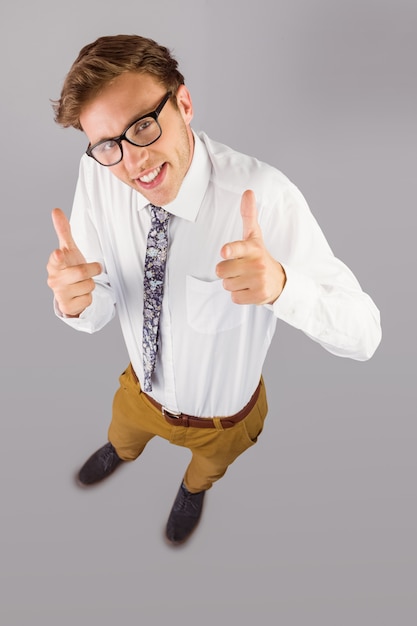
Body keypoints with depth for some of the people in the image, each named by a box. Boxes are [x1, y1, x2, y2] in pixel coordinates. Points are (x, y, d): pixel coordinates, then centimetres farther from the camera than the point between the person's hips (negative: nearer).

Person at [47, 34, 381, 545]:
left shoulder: (264, 195, -39)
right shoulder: (98, 175, -25)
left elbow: (363, 335, -35)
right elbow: (98, 312, -17)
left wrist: (281, 284, -56)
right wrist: (73, 302, -42)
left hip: (220, 415, -2)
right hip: (141, 387, 3)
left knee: (208, 464, 34)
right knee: (123, 432, 38)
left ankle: (194, 488, 74)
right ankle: (122, 452, 79)